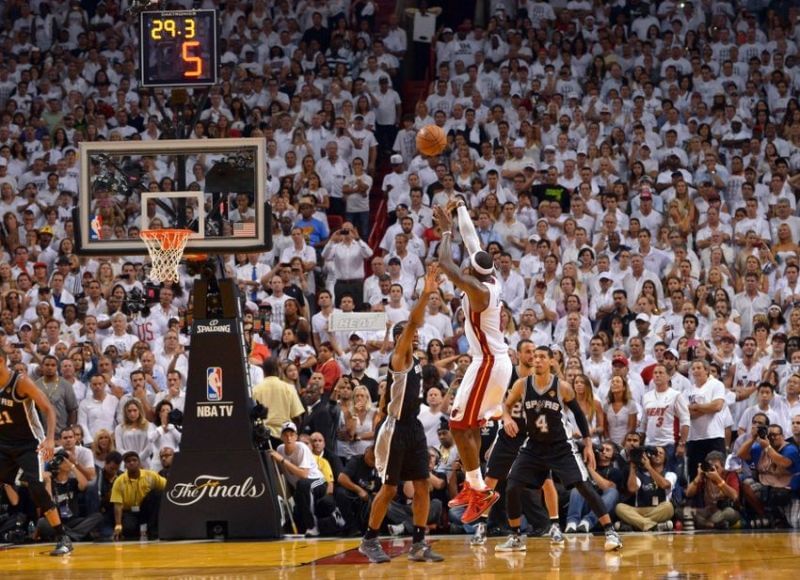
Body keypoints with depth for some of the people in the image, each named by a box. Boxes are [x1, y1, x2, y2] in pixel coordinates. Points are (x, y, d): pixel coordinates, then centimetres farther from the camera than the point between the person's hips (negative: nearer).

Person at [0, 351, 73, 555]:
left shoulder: (21, 382, -17)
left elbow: (48, 409, -18)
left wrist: (50, 439, -31)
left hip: (29, 444, -6)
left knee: (36, 487, -20)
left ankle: (62, 538, -15)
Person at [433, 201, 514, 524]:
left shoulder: (477, 289, -21)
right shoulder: (491, 279, 2)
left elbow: (446, 266, -30)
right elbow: (472, 241, 13)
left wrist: (446, 230, -19)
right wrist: (460, 209, 22)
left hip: (488, 363, -10)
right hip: (497, 361, 10)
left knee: (460, 425, -8)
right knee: (471, 423, 19)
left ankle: (481, 491, -8)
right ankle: (472, 485, 25)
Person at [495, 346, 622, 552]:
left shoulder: (562, 387, -13)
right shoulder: (522, 385, -9)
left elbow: (579, 414, 0)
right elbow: (507, 405, 7)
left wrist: (588, 444, -2)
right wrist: (507, 418, -17)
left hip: (561, 447, -2)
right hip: (533, 447, 3)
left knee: (584, 486, -13)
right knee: (512, 488, -8)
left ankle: (610, 532, -8)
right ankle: (515, 537, 7)